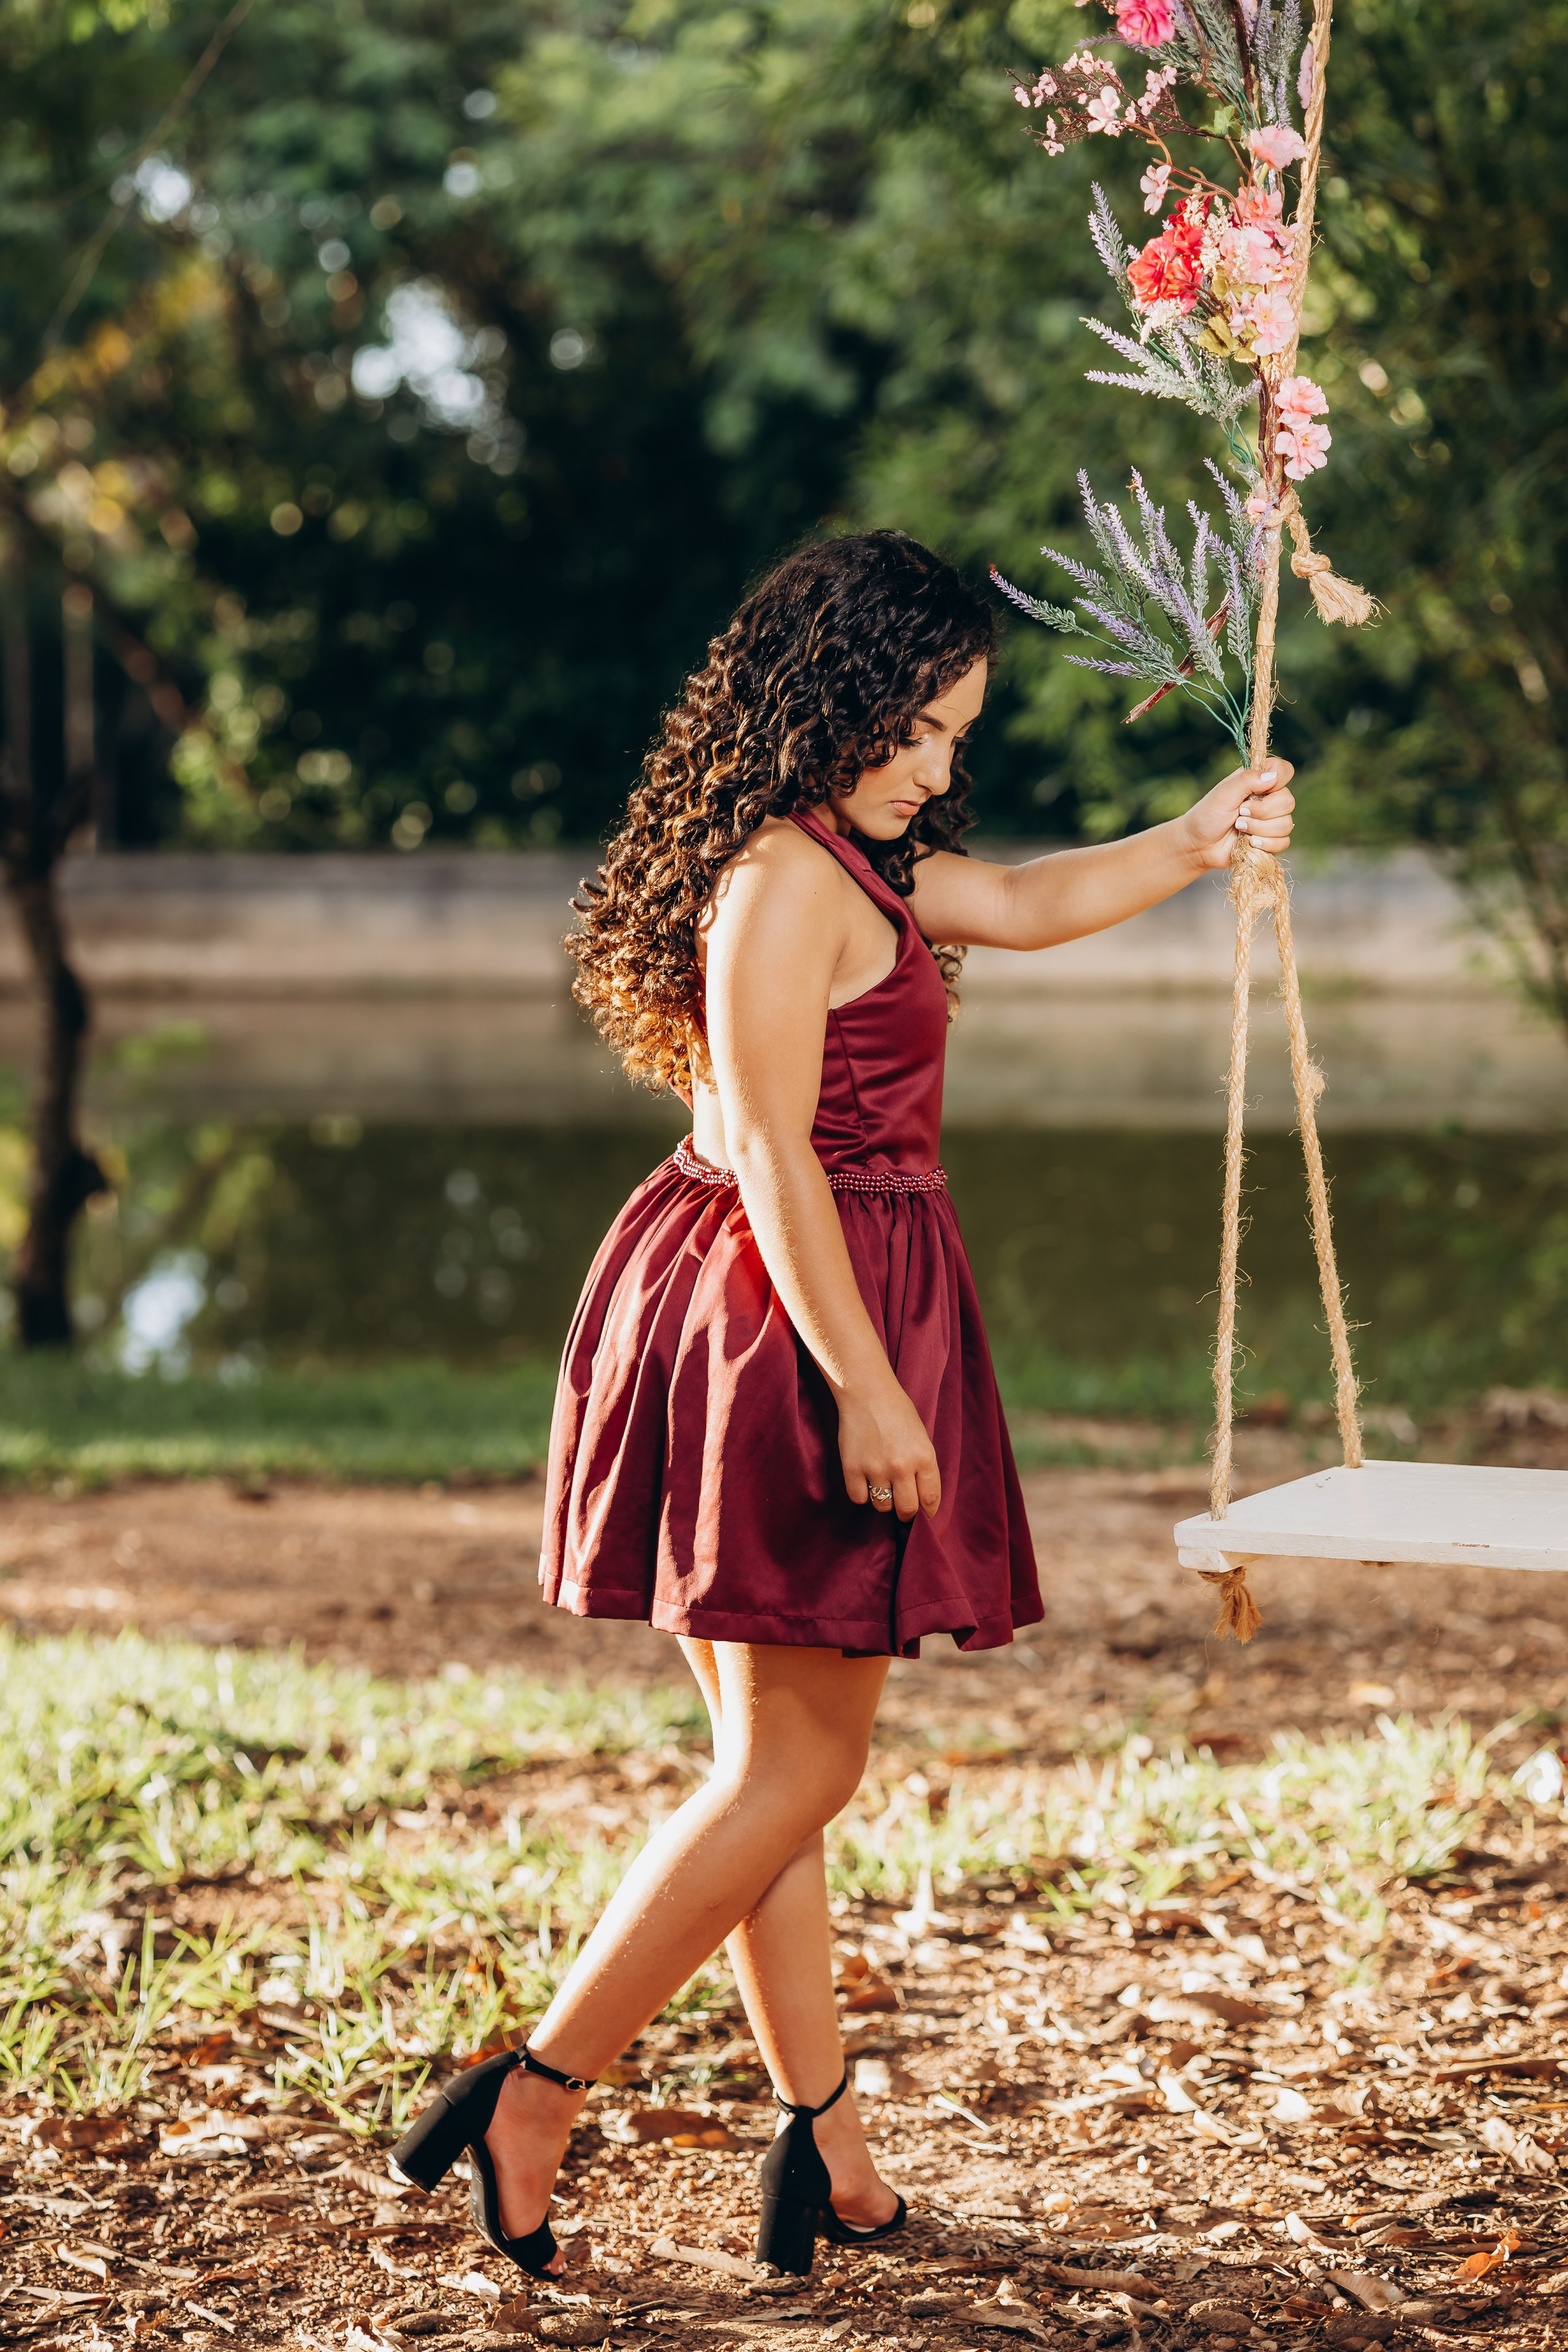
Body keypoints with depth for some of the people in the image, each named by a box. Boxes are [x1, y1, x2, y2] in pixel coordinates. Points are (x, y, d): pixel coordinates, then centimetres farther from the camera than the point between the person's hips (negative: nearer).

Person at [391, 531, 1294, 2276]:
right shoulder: (786, 880, -16)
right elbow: (775, 1154, -21)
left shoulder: (855, 861, 14)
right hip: (792, 1326, -10)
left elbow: (1031, 903, 26)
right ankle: (533, 2098, -3)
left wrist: (1200, 839, 27)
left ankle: (822, 2134, 20)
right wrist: (863, 1389, -22)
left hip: (789, 1325, 10)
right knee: (796, 1769, -4)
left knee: (776, 1762, 12)